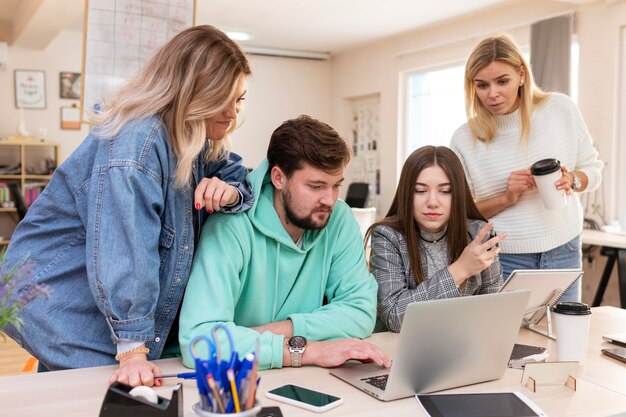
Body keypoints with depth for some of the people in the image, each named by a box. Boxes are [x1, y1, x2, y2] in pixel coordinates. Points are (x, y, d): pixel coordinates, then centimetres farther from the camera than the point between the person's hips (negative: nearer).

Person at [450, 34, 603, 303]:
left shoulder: (561, 108, -4)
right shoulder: (465, 139, -9)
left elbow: (593, 170, 6)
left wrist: (571, 180, -15)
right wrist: (507, 198, -19)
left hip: (564, 253, 2)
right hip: (503, 258, -2)